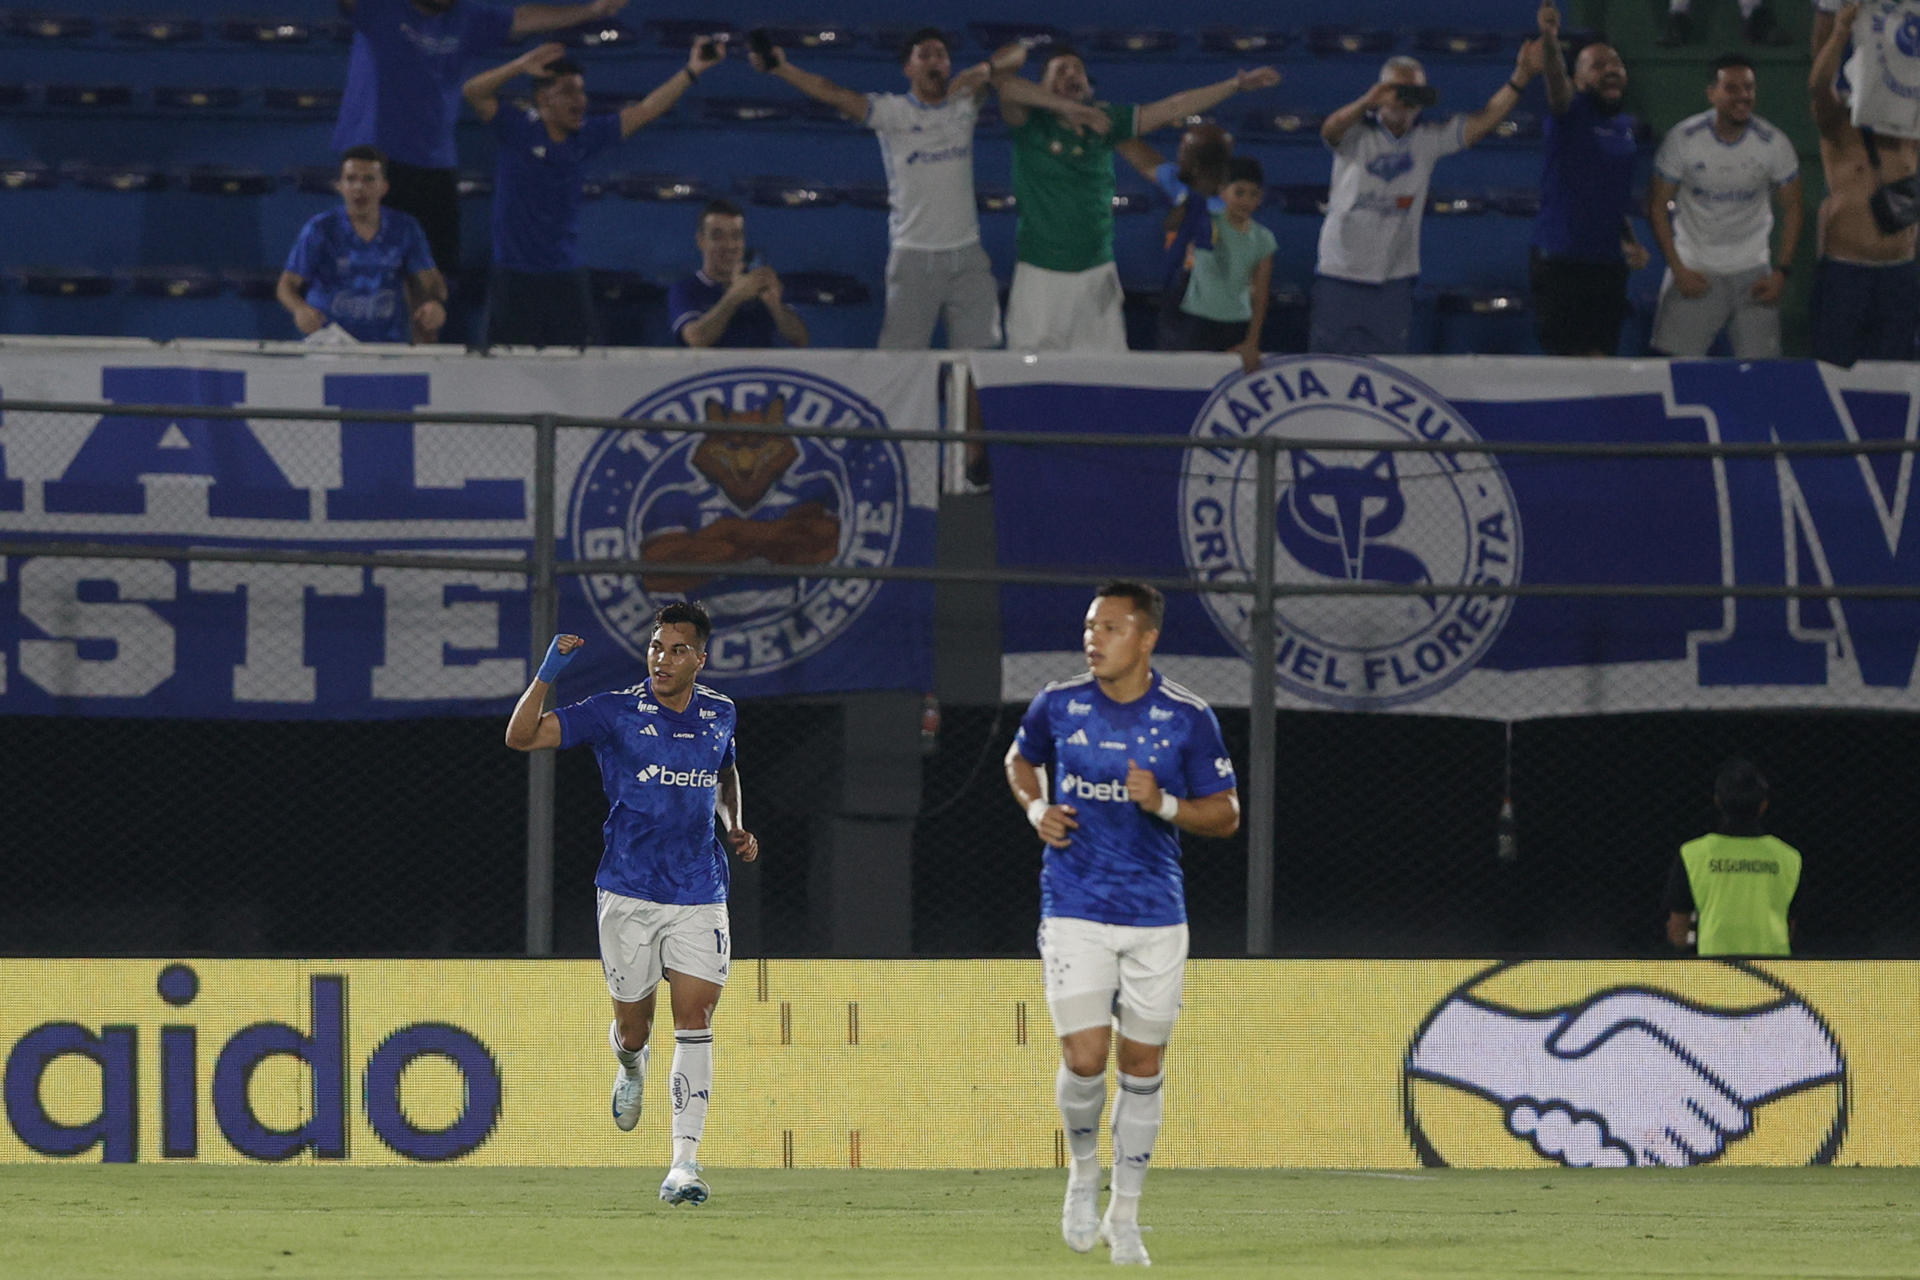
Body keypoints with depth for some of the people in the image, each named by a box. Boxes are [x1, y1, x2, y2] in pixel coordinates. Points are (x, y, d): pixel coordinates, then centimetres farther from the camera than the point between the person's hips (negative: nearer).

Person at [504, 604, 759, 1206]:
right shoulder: (616, 712, -5)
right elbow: (521, 736, -12)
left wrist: (734, 827, 11)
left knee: (695, 1020, -12)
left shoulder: (719, 715, 6)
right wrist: (547, 675, -26)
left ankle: (684, 1163, -14)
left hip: (700, 896, 1)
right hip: (629, 894, -1)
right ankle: (631, 1067, 48)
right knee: (633, 1026, 8)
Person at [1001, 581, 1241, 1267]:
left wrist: (1164, 805, -17)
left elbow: (1226, 814, 2)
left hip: (1155, 914, 0)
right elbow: (1021, 759, 20)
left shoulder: (1188, 718, -4)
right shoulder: (1058, 704, 0)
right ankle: (1084, 1170, 18)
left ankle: (1124, 1217, 18)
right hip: (1074, 911, 0)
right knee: (1084, 1059, -12)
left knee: (1143, 1066, 5)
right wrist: (1037, 808, -1)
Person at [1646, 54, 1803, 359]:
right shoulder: (1682, 140, -9)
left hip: (1752, 274, 1)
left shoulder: (1774, 144, -5)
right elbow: (1657, 206, -3)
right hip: (1694, 271, -1)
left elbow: (1791, 209, 4)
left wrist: (1781, 273, -4)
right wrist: (1678, 269, -9)